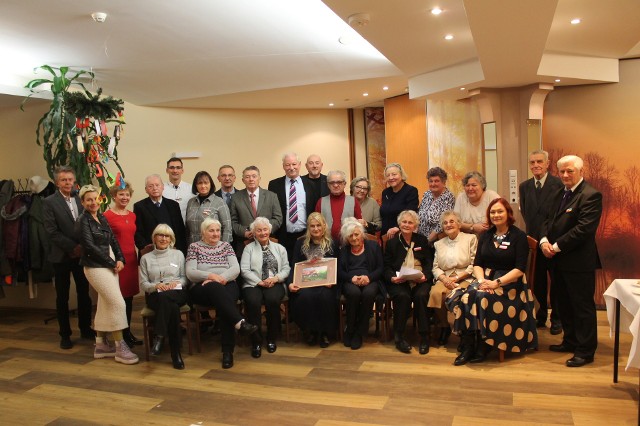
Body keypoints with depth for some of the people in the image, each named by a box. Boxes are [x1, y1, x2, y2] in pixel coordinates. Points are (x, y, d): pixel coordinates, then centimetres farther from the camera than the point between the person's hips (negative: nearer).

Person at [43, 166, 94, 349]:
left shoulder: (81, 200, 5)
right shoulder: (50, 202, -5)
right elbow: (51, 231, -11)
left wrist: (84, 247, -7)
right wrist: (72, 247, -14)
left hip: (82, 254, 3)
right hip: (62, 256, -3)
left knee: (84, 293, 10)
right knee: (62, 297, 7)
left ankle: (85, 329, 24)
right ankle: (65, 334, 19)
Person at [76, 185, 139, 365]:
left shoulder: (102, 218, 11)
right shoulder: (83, 221, -9)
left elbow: (113, 240, 10)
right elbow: (90, 247, -14)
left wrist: (120, 259, -5)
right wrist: (112, 263, -12)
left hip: (110, 266, 7)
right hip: (96, 267, -7)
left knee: (105, 305, 11)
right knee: (118, 303, -11)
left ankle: (100, 345, 21)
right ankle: (120, 347, -3)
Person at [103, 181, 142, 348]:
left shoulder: (132, 215, 12)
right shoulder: (107, 216, -8)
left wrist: (138, 256, 10)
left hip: (131, 259, 6)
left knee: (129, 296, 11)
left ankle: (128, 332, 22)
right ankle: (120, 336, 11)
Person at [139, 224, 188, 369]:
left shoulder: (178, 254, 17)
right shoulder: (146, 258, 16)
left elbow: (185, 277, 13)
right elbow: (143, 284, 9)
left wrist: (176, 282, -10)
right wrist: (156, 286, -13)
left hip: (177, 293, 0)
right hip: (155, 296, 0)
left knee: (165, 297, -40)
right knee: (173, 309, -37)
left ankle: (160, 336, -36)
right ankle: (176, 354, -34)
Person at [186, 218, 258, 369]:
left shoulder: (226, 246, 17)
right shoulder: (194, 247, 12)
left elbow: (235, 269, 5)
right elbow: (190, 273, 0)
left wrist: (221, 278, -14)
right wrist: (211, 276, -16)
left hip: (227, 285, 2)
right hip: (202, 288, -1)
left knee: (223, 300, -35)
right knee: (215, 287, -38)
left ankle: (228, 350, -34)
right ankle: (240, 322, -50)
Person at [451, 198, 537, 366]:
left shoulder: (519, 236, -1)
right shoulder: (485, 236, 15)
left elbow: (520, 269, -9)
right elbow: (477, 264, 11)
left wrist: (497, 282, -19)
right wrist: (481, 280, -10)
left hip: (509, 283, -4)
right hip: (486, 278, 4)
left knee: (484, 298, -33)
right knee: (467, 296, -27)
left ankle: (483, 347, -21)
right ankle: (468, 347, -26)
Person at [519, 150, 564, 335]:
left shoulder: (558, 183, -9)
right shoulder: (524, 186, 7)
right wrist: (532, 230, 2)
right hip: (534, 240, 4)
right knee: (538, 281, 12)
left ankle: (556, 319, 22)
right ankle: (541, 315, 27)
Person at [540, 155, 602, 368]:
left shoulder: (591, 196, -13)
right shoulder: (560, 194, 15)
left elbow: (584, 228, -22)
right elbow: (549, 221, 15)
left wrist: (557, 246, -18)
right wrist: (544, 240, -5)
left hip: (579, 262, -8)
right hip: (559, 261, 9)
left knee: (583, 306, 3)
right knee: (564, 304, 18)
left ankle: (585, 350, 14)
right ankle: (570, 341, 33)